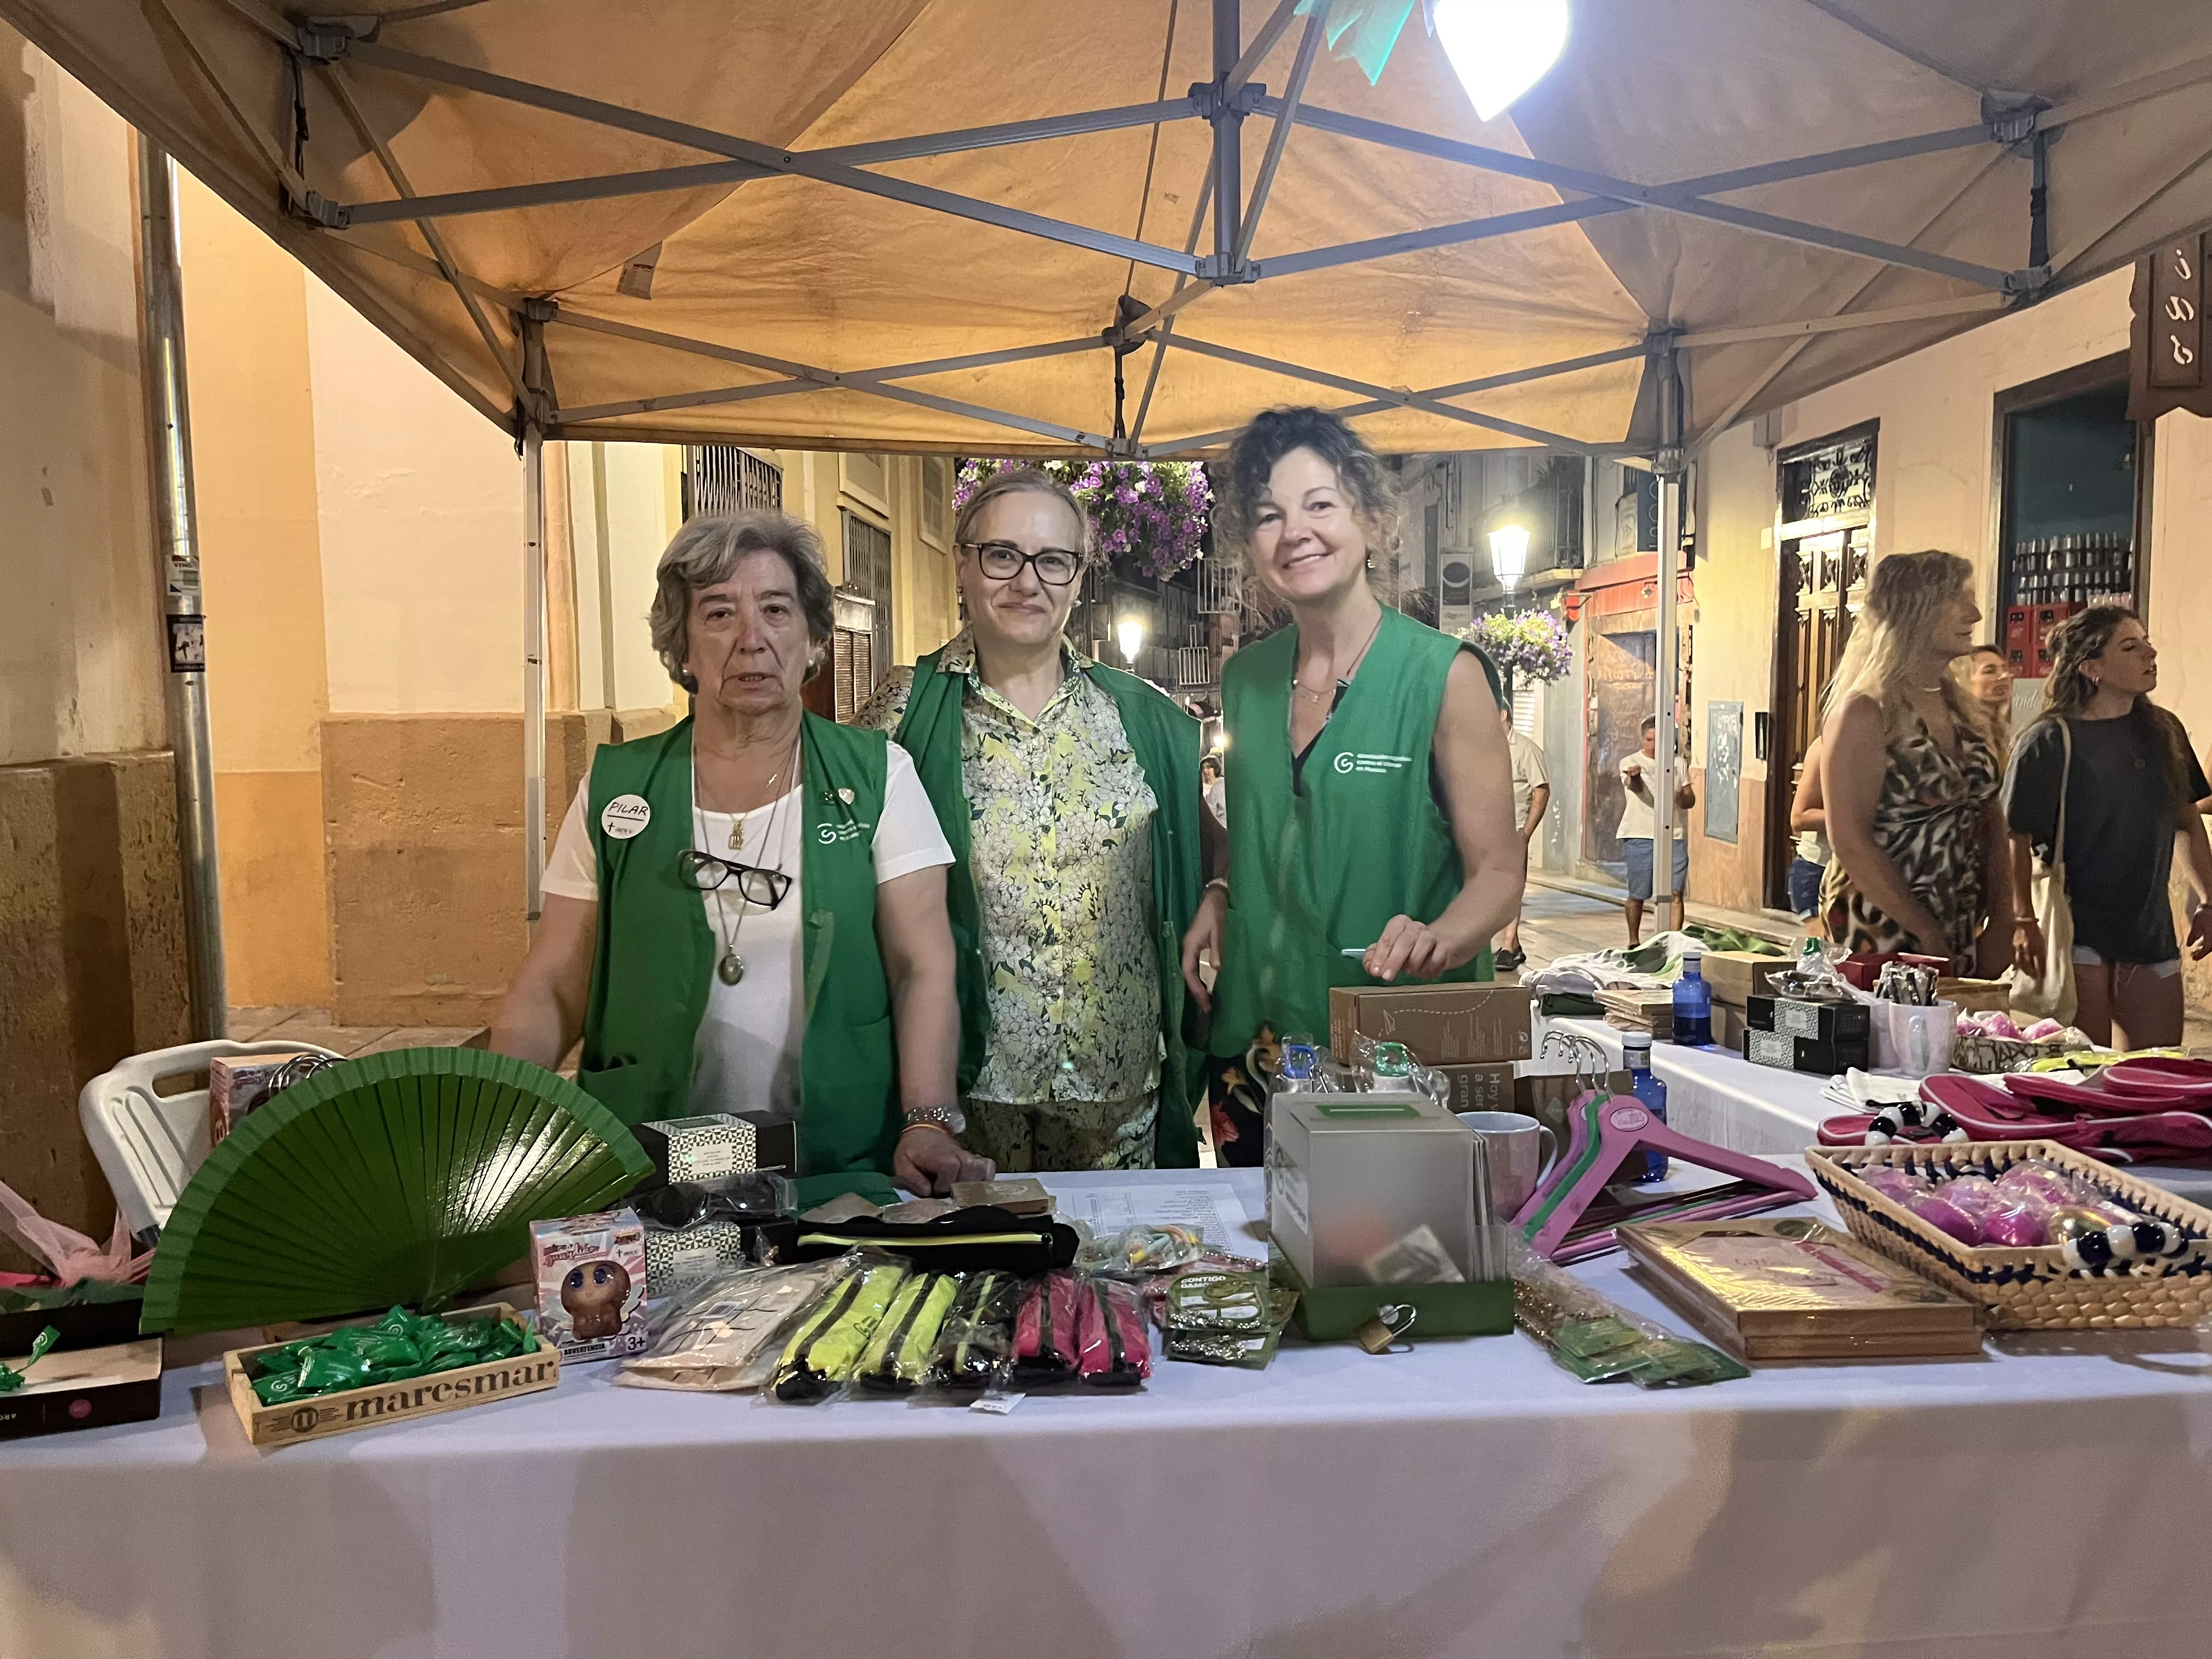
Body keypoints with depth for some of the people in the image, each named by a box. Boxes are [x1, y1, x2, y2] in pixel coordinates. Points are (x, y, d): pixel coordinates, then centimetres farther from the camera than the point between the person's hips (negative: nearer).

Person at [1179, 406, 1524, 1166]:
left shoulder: (1445, 675, -9)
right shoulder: (1245, 677, 7)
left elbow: (1498, 870, -9)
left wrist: (1438, 939, -28)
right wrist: (1219, 897, 2)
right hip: (1256, 1045, 5)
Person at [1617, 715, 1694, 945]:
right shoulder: (1630, 762, -2)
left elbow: (1691, 800, 16)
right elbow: (1636, 787, -24)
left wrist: (1681, 797, -9)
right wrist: (1634, 776, -49)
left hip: (1673, 837, 3)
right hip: (1640, 838, -3)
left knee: (1676, 893, -5)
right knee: (1638, 895, 4)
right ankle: (1634, 942, 21)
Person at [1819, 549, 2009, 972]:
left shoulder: (1964, 710, 10)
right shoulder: (1865, 713, -13)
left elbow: (1991, 818, 12)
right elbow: (1850, 842, -18)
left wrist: (2000, 922, 2)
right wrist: (1926, 933, -17)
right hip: (1882, 937, -7)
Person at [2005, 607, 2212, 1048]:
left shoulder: (2164, 731, 8)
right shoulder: (2049, 742, -9)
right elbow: (2016, 838, -11)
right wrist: (2023, 923, -19)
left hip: (2152, 933, 6)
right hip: (2076, 939, -5)